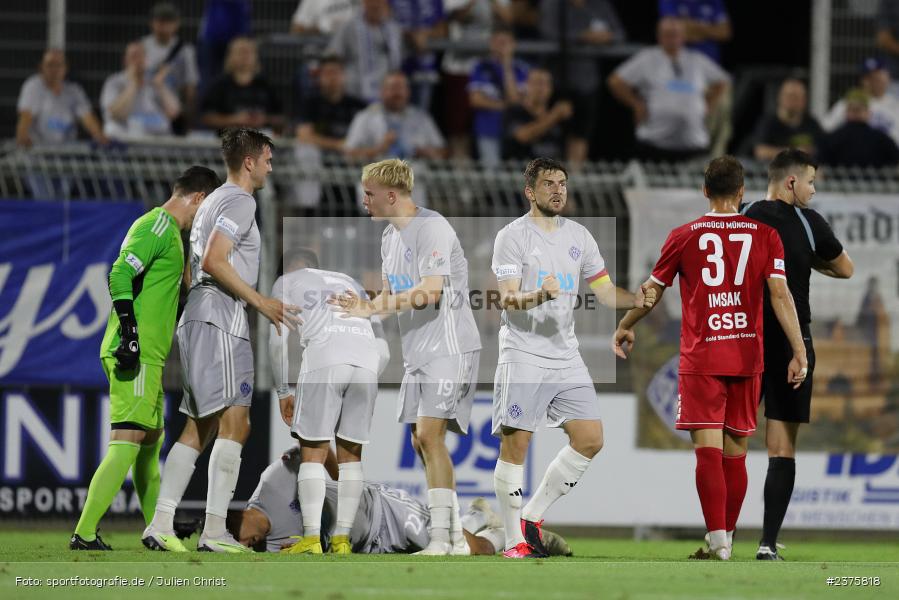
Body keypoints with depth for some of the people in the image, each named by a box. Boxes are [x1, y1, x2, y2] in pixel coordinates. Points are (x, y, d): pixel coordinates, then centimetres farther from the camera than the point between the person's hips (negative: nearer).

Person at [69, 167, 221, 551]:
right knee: (128, 440, -15)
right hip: (138, 354, -11)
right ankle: (84, 533, -21)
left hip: (146, 356, 11)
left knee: (150, 441, 18)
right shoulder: (159, 225, -10)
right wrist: (129, 332, -25)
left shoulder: (164, 228, 22)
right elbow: (121, 274, -22)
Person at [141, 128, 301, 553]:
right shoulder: (239, 201, -7)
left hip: (197, 323, 10)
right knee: (234, 422, -13)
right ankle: (214, 530, -20)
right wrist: (261, 302, -15)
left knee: (199, 428, 8)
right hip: (220, 323, -10)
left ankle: (160, 524, 2)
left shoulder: (214, 202, 23)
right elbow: (214, 262, -18)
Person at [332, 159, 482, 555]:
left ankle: (441, 539, -18)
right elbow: (392, 296, 20)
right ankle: (455, 538, 14)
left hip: (449, 348, -10)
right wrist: (366, 307, -1)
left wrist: (374, 306, -25)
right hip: (419, 353, 10)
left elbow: (429, 293, -25)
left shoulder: (432, 229, -16)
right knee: (422, 442, 8)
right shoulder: (391, 235, 14)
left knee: (429, 434, -17)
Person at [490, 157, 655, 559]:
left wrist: (636, 299, -7)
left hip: (566, 356, 6)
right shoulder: (513, 236, -5)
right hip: (524, 356, -6)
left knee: (590, 440, -1)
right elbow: (508, 300, -15)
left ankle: (533, 516, 12)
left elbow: (605, 291, 14)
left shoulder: (579, 236, 12)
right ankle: (514, 540, 1)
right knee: (515, 446, -6)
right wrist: (540, 295, -35)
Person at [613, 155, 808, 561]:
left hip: (700, 359, -2)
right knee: (735, 452, 12)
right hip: (747, 356, 2)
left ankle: (717, 538, -20)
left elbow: (652, 291, 10)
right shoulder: (764, 234, 3)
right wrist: (799, 351, -3)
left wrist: (624, 327, 27)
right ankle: (726, 537, 20)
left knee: (708, 449, -8)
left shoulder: (684, 236, 1)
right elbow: (780, 293, -5)